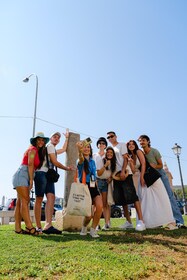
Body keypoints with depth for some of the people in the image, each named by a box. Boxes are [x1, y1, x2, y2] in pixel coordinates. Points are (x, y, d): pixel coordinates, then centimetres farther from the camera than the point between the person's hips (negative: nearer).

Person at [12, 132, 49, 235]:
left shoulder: (38, 151, 22)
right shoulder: (33, 149, -5)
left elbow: (33, 166, 15)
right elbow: (30, 165, -12)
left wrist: (30, 180, 6)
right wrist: (31, 180, -13)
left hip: (24, 177, 9)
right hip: (21, 176, -9)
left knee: (20, 202, 4)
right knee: (25, 200, -13)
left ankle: (18, 228, 4)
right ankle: (29, 227, -16)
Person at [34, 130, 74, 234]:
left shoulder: (54, 149, 28)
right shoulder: (50, 146, 0)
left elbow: (64, 149, 42)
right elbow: (55, 162, -5)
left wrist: (67, 138, 45)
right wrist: (67, 168, 7)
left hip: (49, 175, 9)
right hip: (42, 173, -9)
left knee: (51, 197, -10)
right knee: (39, 199, -7)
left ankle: (48, 225, -21)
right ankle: (39, 227, -6)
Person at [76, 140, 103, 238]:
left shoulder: (92, 161, 13)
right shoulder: (81, 161, -5)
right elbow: (81, 158, -33)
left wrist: (97, 190, 15)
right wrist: (79, 149, -56)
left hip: (93, 187, 5)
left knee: (99, 206, -23)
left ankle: (93, 229, -1)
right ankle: (84, 227, 29)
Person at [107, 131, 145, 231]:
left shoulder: (122, 145, 5)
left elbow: (125, 159, -7)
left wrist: (123, 171, -19)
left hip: (125, 173, -6)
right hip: (116, 175, 7)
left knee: (132, 195, -14)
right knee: (122, 199, 6)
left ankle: (141, 221, -15)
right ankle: (128, 222, 13)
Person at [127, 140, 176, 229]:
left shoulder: (138, 152, -4)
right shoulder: (131, 157, 14)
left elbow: (143, 164, -13)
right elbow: (134, 171, 6)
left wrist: (142, 177, -17)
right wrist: (130, 161, -6)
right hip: (142, 177, 7)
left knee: (159, 198, -7)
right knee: (146, 201, 4)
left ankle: (170, 221, -4)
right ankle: (151, 222, 9)